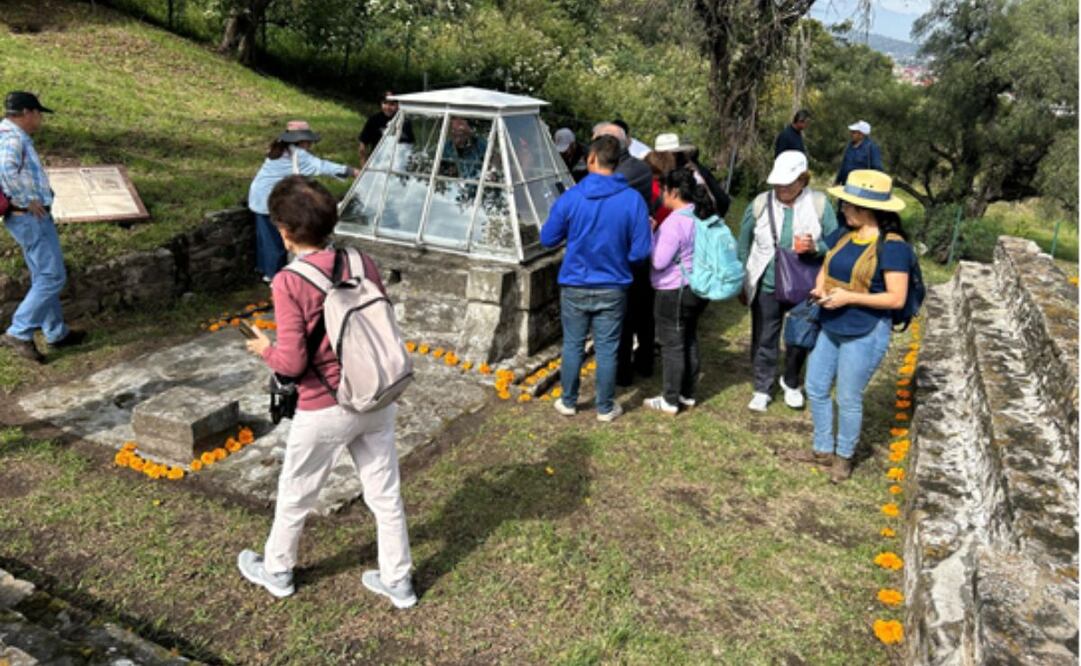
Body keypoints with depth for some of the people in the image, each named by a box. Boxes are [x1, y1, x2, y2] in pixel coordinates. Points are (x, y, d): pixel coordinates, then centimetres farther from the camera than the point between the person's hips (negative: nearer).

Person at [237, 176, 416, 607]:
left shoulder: (289, 283, -18)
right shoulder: (361, 263, -4)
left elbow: (292, 362, -18)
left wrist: (265, 350, 2)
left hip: (324, 410, -4)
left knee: (295, 495, 19)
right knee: (385, 493, 16)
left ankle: (276, 570, 41)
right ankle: (397, 580, 30)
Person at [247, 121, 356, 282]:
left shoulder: (281, 150, 12)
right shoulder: (296, 155, -17)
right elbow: (321, 166, -24)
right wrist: (350, 171, -26)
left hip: (260, 197, 9)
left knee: (265, 235, 20)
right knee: (276, 238, 3)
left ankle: (264, 268, 33)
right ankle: (274, 274, 13)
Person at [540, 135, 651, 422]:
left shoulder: (571, 197, -12)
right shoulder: (633, 200, -11)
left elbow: (547, 239, -2)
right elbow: (641, 251, -10)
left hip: (574, 287, 0)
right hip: (612, 289, 0)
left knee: (573, 345, 16)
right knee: (607, 350, 11)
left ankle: (568, 402, 29)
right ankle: (605, 407, 24)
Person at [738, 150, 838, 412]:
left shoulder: (819, 204, -9)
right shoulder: (760, 204, -6)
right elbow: (743, 246, 3)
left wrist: (815, 247, -27)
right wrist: (742, 282, 6)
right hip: (766, 286, 0)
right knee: (764, 341, 10)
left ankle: (791, 384, 41)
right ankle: (762, 389, 28)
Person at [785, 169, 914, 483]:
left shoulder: (892, 246, -18)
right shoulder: (843, 234, 3)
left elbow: (896, 298, -19)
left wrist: (849, 297, -23)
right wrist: (820, 289, -6)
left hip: (865, 335, -7)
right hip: (830, 328, 7)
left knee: (848, 399, 6)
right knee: (816, 389, 15)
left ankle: (844, 457, 29)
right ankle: (823, 449, 34)